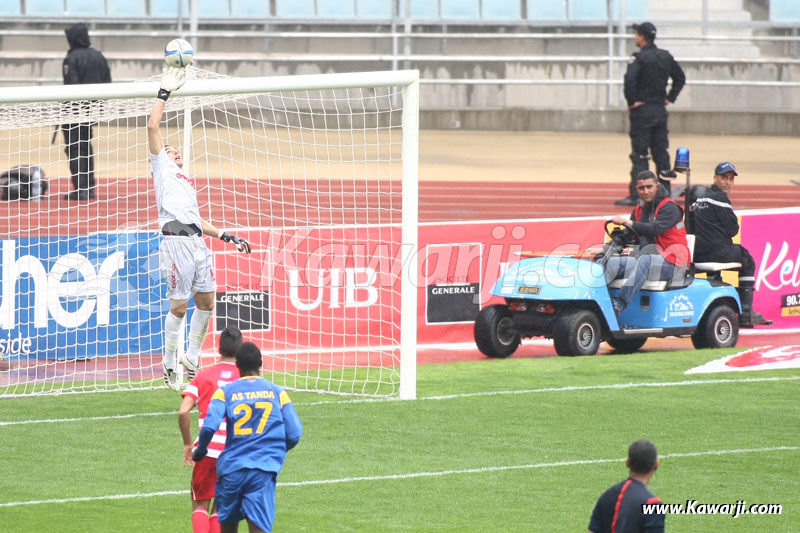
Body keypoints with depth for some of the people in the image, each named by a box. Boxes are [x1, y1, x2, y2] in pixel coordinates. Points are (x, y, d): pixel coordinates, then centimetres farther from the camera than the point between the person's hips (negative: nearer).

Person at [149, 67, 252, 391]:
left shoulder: (186, 182, 32)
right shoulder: (162, 167, 14)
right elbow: (153, 127, 4)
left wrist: (227, 236, 25)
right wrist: (164, 94, 7)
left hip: (198, 241, 7)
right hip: (176, 241, -7)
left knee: (206, 301, 6)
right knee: (178, 306, -5)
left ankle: (192, 356, 19)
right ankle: (169, 366, 4)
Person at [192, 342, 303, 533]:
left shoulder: (225, 392, 3)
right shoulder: (277, 393, 6)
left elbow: (209, 427, -11)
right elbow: (294, 434, 5)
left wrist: (200, 451, 8)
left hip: (231, 468, 1)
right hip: (264, 470, -1)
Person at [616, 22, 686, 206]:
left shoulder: (640, 58, -14)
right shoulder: (666, 57, 9)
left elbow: (629, 79, -28)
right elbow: (680, 77, 18)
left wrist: (632, 101, -16)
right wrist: (670, 98, 16)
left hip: (642, 110, -7)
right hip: (660, 111, 7)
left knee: (639, 155, -5)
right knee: (661, 152, 12)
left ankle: (636, 195, -6)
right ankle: (665, 191, 14)